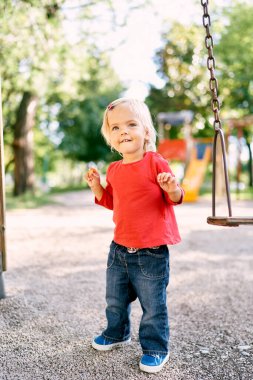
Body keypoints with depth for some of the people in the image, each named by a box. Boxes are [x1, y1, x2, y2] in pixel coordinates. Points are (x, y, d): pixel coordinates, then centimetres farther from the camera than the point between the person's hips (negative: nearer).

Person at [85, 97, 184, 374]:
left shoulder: (155, 163, -13)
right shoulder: (114, 170, 5)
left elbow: (174, 198, -8)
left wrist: (172, 189, -30)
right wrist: (97, 187, 4)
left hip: (151, 252, -6)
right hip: (120, 249, 6)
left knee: (153, 305, 7)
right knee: (115, 299, 22)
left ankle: (156, 348, 28)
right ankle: (117, 333, 47)